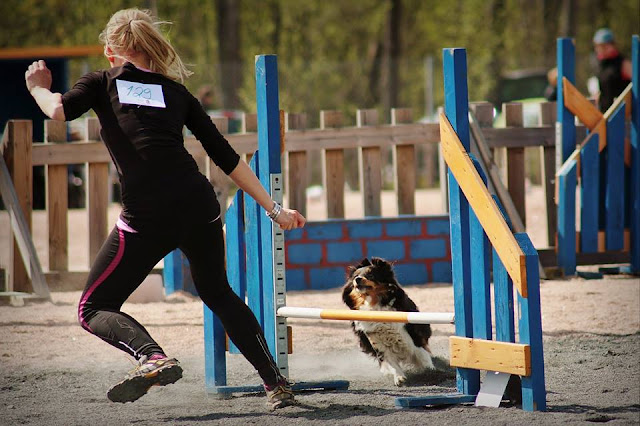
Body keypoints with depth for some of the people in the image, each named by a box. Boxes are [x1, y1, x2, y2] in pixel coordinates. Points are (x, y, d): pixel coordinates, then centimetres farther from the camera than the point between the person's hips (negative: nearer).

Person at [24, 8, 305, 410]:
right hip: (199, 206, 4)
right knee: (218, 294, 29)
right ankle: (276, 382, 22)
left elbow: (58, 109, -9)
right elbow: (226, 156, 16)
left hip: (147, 218, -4)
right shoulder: (175, 91, 20)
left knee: (94, 309, 8)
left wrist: (38, 86, 14)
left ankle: (153, 358, -20)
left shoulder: (102, 82, 11)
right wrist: (274, 208, 18)